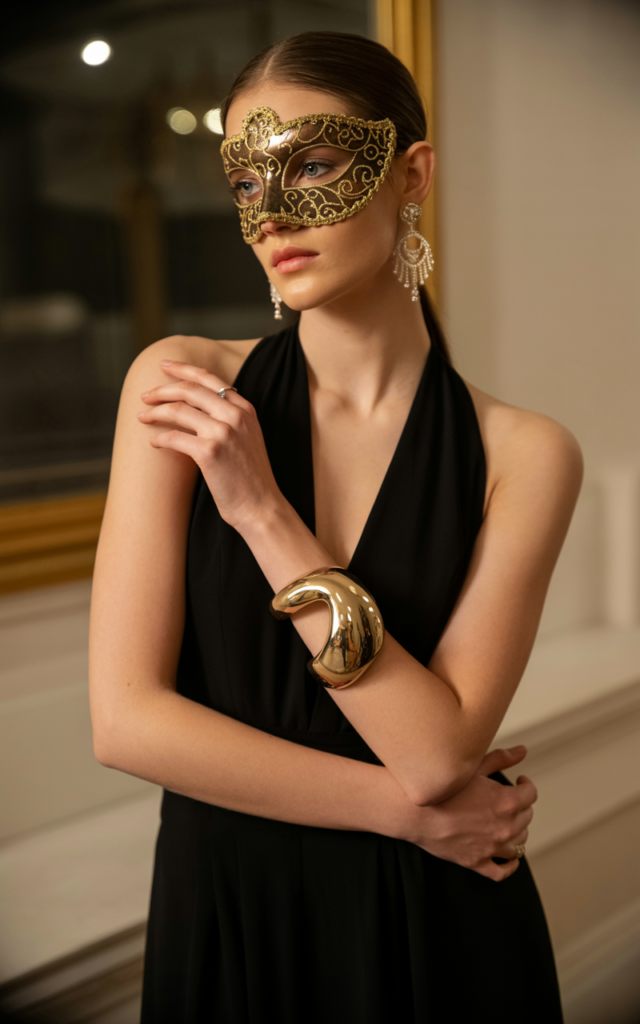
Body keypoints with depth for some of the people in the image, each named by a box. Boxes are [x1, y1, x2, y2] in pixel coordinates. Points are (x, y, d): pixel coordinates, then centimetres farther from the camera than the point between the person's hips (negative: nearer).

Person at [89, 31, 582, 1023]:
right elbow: (126, 718, -14)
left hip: (435, 931, 0)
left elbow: (440, 748, -18)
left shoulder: (519, 453, -10)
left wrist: (261, 511, -21)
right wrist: (405, 807, -13)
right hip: (223, 911, 1)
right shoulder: (184, 387, -9)